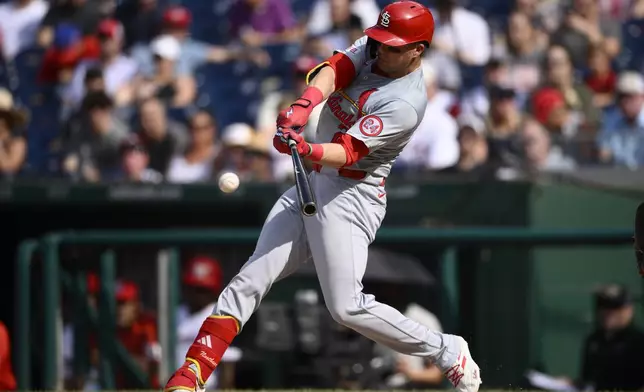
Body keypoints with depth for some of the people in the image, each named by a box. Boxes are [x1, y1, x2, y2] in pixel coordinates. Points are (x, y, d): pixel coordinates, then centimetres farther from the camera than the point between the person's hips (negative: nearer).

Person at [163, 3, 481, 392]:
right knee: (251, 280, 0)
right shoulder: (371, 50, 4)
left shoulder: (405, 103, -19)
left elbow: (348, 153, -26)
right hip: (313, 183, 8)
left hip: (350, 196, -8)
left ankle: (449, 353, 1)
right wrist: (304, 105, -34)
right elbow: (332, 70, -14)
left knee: (348, 308, -15)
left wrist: (306, 150, -45)